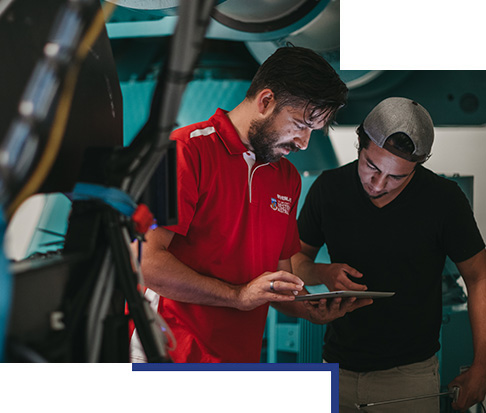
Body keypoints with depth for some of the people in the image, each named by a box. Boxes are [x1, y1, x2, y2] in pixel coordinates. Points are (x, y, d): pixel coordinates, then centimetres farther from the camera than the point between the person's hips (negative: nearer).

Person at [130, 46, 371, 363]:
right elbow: (145, 260, -16)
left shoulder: (288, 178, 16)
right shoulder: (186, 150, -8)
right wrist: (239, 295, -18)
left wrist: (312, 310, -1)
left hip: (241, 361, 8)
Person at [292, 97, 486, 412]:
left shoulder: (444, 199, -10)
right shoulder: (329, 188, -2)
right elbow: (296, 258, 10)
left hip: (409, 373, -3)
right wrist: (324, 273, -13)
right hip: (338, 369, 3)